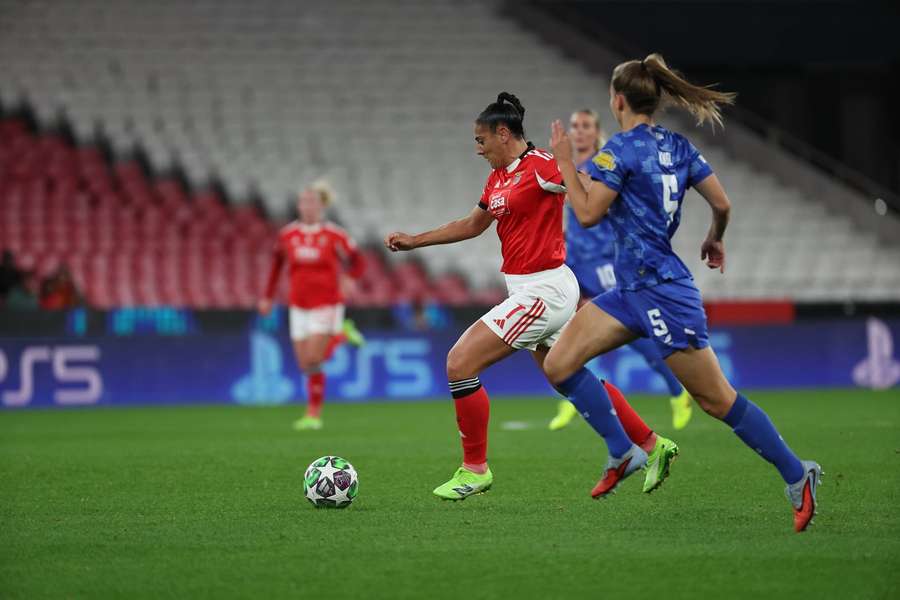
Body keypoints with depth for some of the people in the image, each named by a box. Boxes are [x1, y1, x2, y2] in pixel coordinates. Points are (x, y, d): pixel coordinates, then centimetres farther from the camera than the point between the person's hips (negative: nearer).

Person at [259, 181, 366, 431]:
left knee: (313, 361, -15)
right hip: (299, 305, 4)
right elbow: (277, 263, 19)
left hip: (327, 304, -4)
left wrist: (349, 278, -18)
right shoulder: (288, 234, 3)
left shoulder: (334, 235, -7)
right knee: (305, 365, 3)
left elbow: (358, 262, 3)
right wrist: (267, 296, 19)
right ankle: (340, 335, 30)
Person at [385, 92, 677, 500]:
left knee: (460, 363, -10)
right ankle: (652, 445, 24)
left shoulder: (540, 167, -15)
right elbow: (472, 225, 27)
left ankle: (474, 469, -1)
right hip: (528, 289, 9)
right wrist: (412, 241, 26)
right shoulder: (498, 176, 13)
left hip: (542, 291, -9)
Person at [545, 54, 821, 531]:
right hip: (632, 290, 9)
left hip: (659, 290, -9)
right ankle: (622, 453, 10)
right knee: (559, 365, 4)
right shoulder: (675, 146, 8)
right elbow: (722, 204, 9)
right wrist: (715, 240, 29)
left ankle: (796, 474, 5)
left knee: (716, 399, -2)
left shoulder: (621, 149, -15)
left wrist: (564, 163, -4)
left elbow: (588, 213, -15)